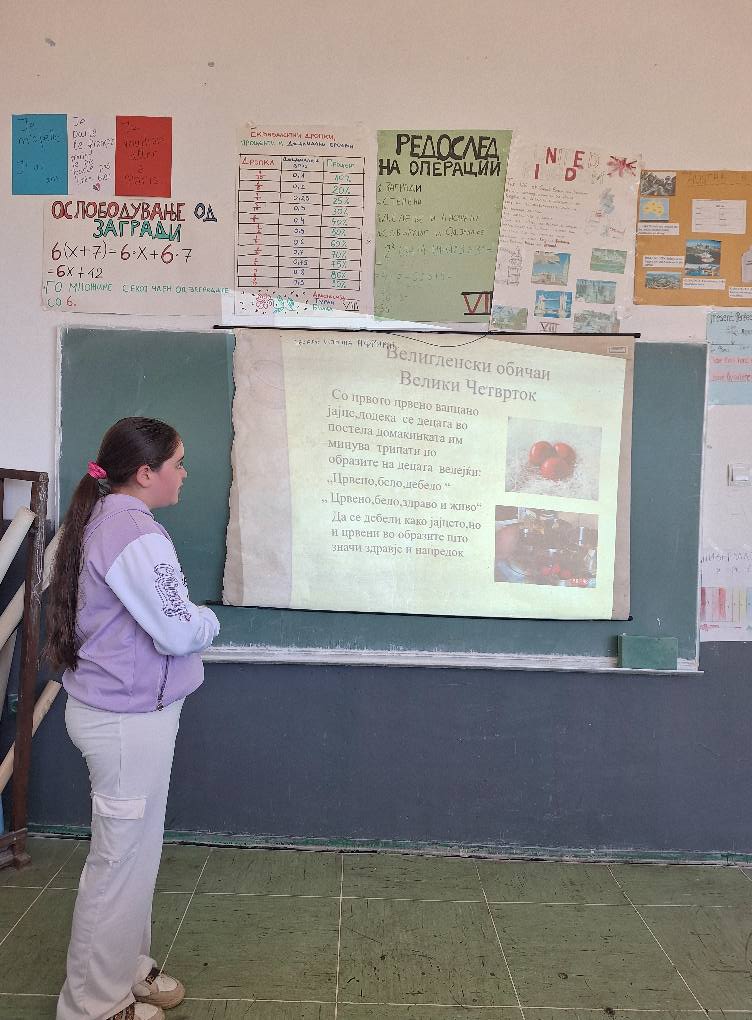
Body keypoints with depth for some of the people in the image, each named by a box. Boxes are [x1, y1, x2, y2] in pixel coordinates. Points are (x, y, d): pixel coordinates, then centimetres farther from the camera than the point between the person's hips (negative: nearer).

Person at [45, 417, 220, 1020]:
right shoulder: (136, 534, -22)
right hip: (130, 718, -10)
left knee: (133, 848, 21)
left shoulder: (102, 519, 9)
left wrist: (188, 618, 5)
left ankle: (125, 969, 38)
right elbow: (179, 632, -22)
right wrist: (209, 620, -2)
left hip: (113, 708, 10)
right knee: (122, 856, 6)